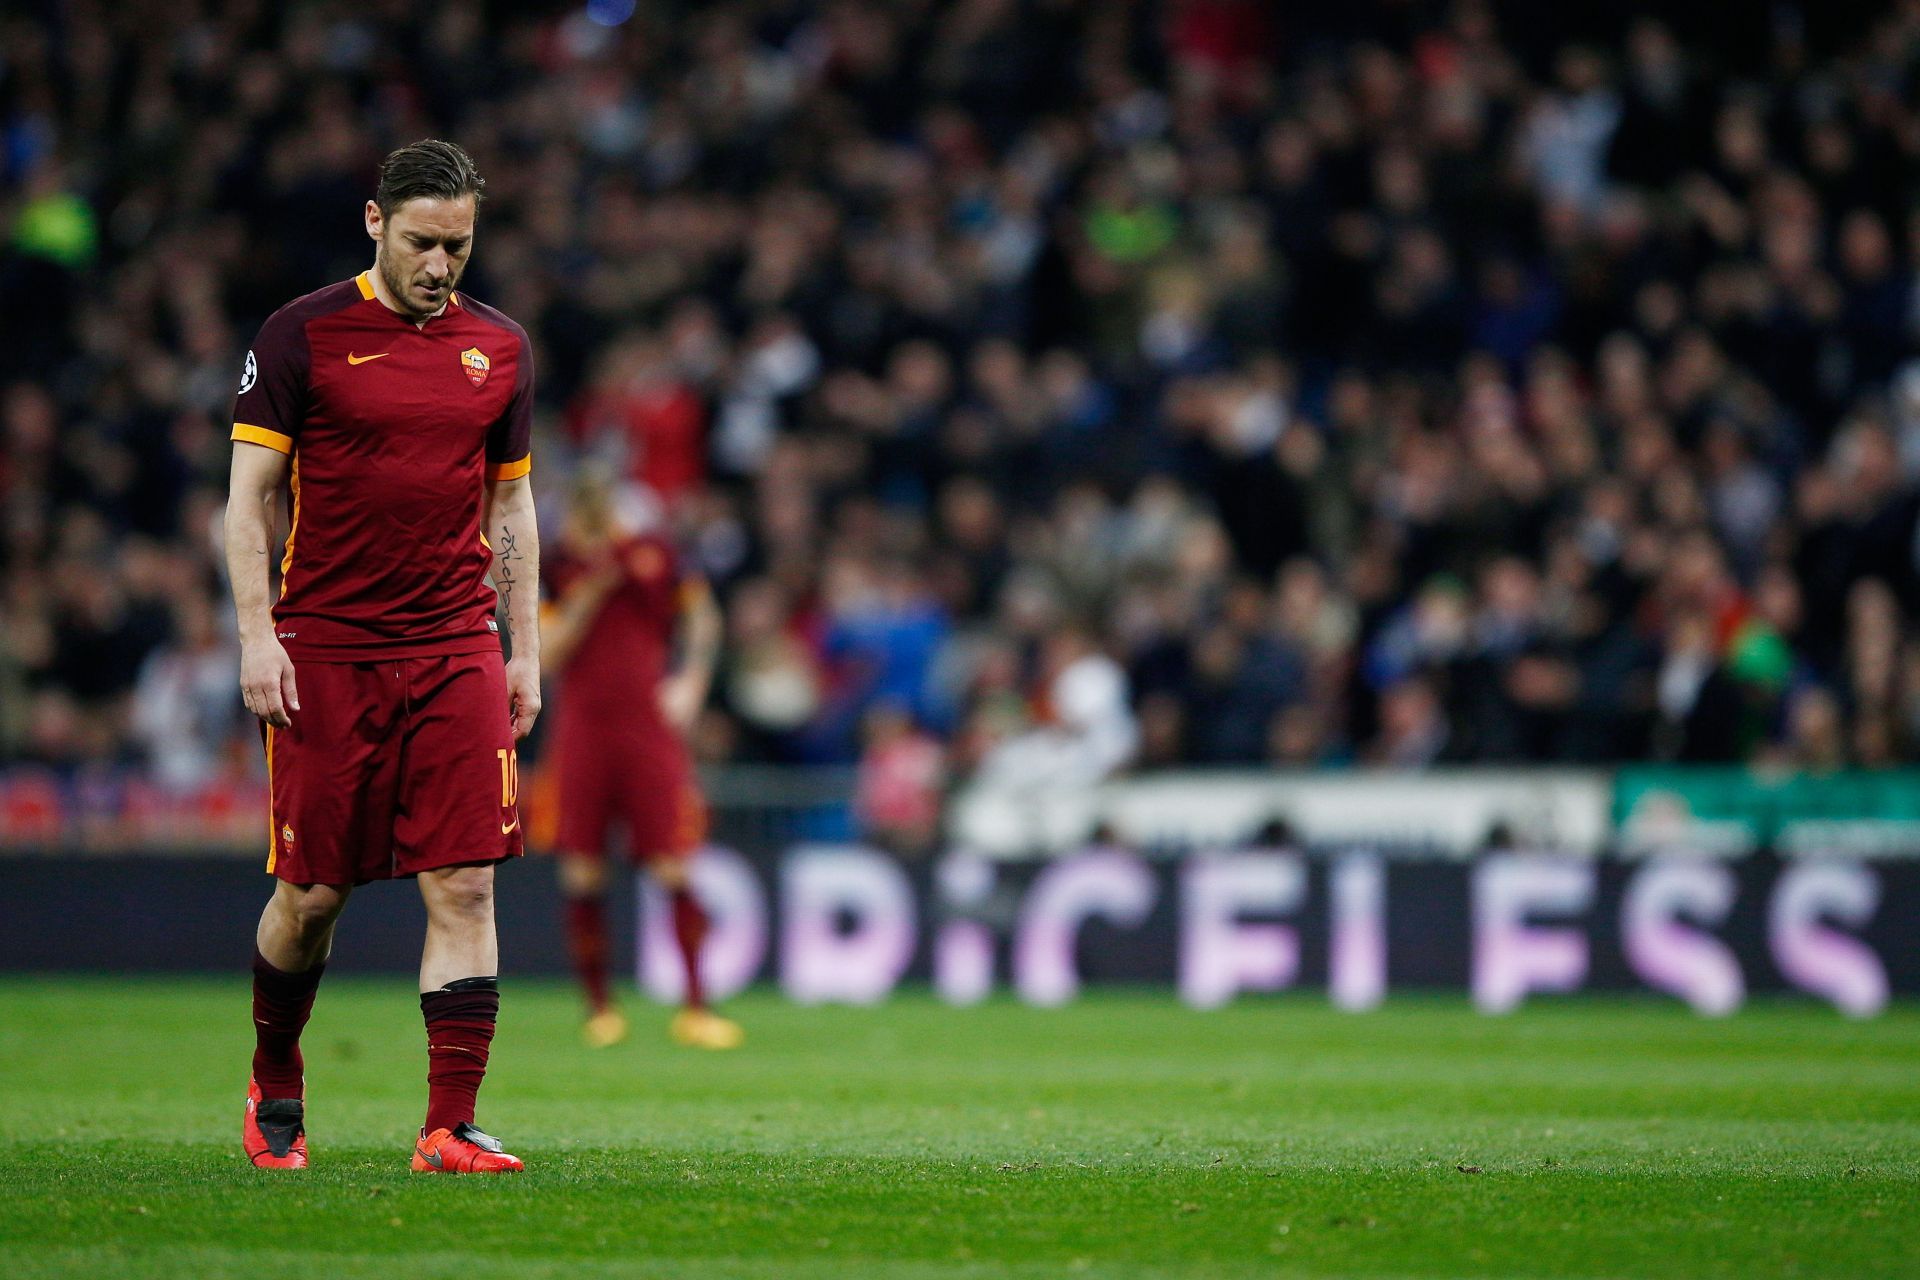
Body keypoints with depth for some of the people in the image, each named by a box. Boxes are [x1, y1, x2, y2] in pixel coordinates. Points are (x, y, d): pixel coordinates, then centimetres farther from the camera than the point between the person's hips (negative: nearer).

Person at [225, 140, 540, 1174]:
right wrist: (257, 634, -9)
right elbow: (250, 494, 0)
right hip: (324, 652, -3)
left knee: (464, 887, -8)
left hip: (457, 652, 3)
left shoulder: (500, 348, 10)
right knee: (312, 892, 1)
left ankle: (449, 1129, -8)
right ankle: (274, 1088, 26)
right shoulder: (302, 335, -1)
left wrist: (525, 650, 10)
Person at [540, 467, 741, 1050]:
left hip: (649, 727, -1)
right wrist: (590, 592, -11)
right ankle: (599, 1007, 12)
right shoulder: (559, 565, 2)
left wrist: (690, 681, 3)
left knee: (673, 867, -5)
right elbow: (548, 651, -3)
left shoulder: (654, 553, 3)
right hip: (581, 733, 1)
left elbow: (702, 616, 15)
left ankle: (693, 1007, 2)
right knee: (582, 875, -1)